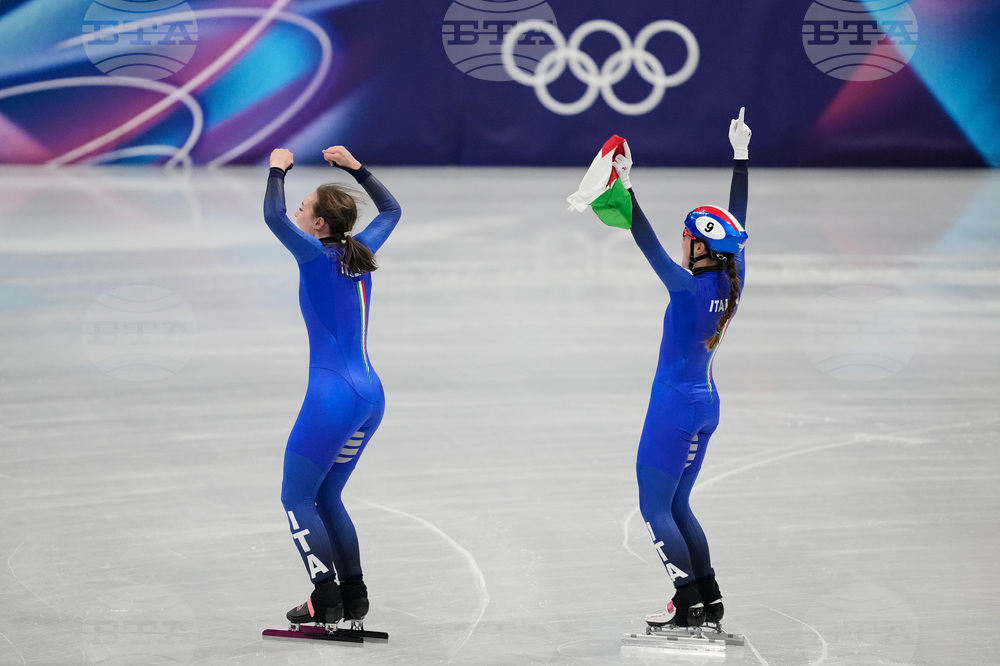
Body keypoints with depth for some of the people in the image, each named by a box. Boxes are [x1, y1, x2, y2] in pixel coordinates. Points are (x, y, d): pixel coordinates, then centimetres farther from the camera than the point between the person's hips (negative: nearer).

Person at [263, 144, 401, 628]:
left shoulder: (318, 257, -11)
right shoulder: (361, 251, 8)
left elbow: (274, 216, -23)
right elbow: (390, 209, 27)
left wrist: (278, 170, -7)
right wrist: (355, 168, 27)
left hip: (333, 395, -8)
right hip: (370, 394, 8)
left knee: (297, 499, 2)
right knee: (326, 498, 18)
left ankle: (326, 599, -5)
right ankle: (353, 596, 16)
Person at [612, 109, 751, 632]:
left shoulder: (689, 288, -21)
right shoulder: (731, 282, -1)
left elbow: (648, 244, -25)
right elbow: (737, 223, 8)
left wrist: (626, 190, -26)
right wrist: (740, 156, 14)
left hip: (675, 408, -8)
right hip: (705, 405, 8)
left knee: (655, 508, 0)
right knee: (675, 506, 17)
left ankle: (690, 605, -4)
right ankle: (710, 602, 15)